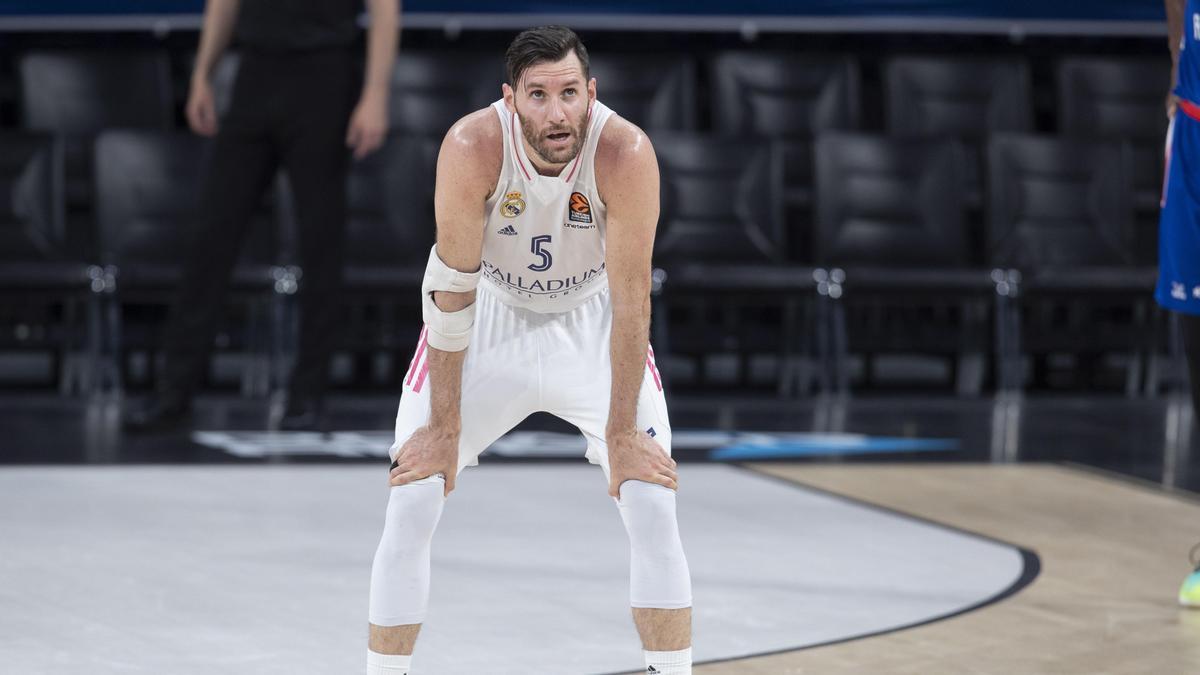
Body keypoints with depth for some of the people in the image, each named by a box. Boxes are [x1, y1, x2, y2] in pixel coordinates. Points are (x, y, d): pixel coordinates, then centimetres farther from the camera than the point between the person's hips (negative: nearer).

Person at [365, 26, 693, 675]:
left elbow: (631, 303, -23)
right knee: (410, 504, -6)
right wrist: (445, 426, -20)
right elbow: (452, 291, -22)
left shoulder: (626, 154, -30)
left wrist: (622, 434, -20)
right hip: (487, 314, 0)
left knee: (654, 506, -9)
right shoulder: (472, 148, -30)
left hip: (591, 322, 0)